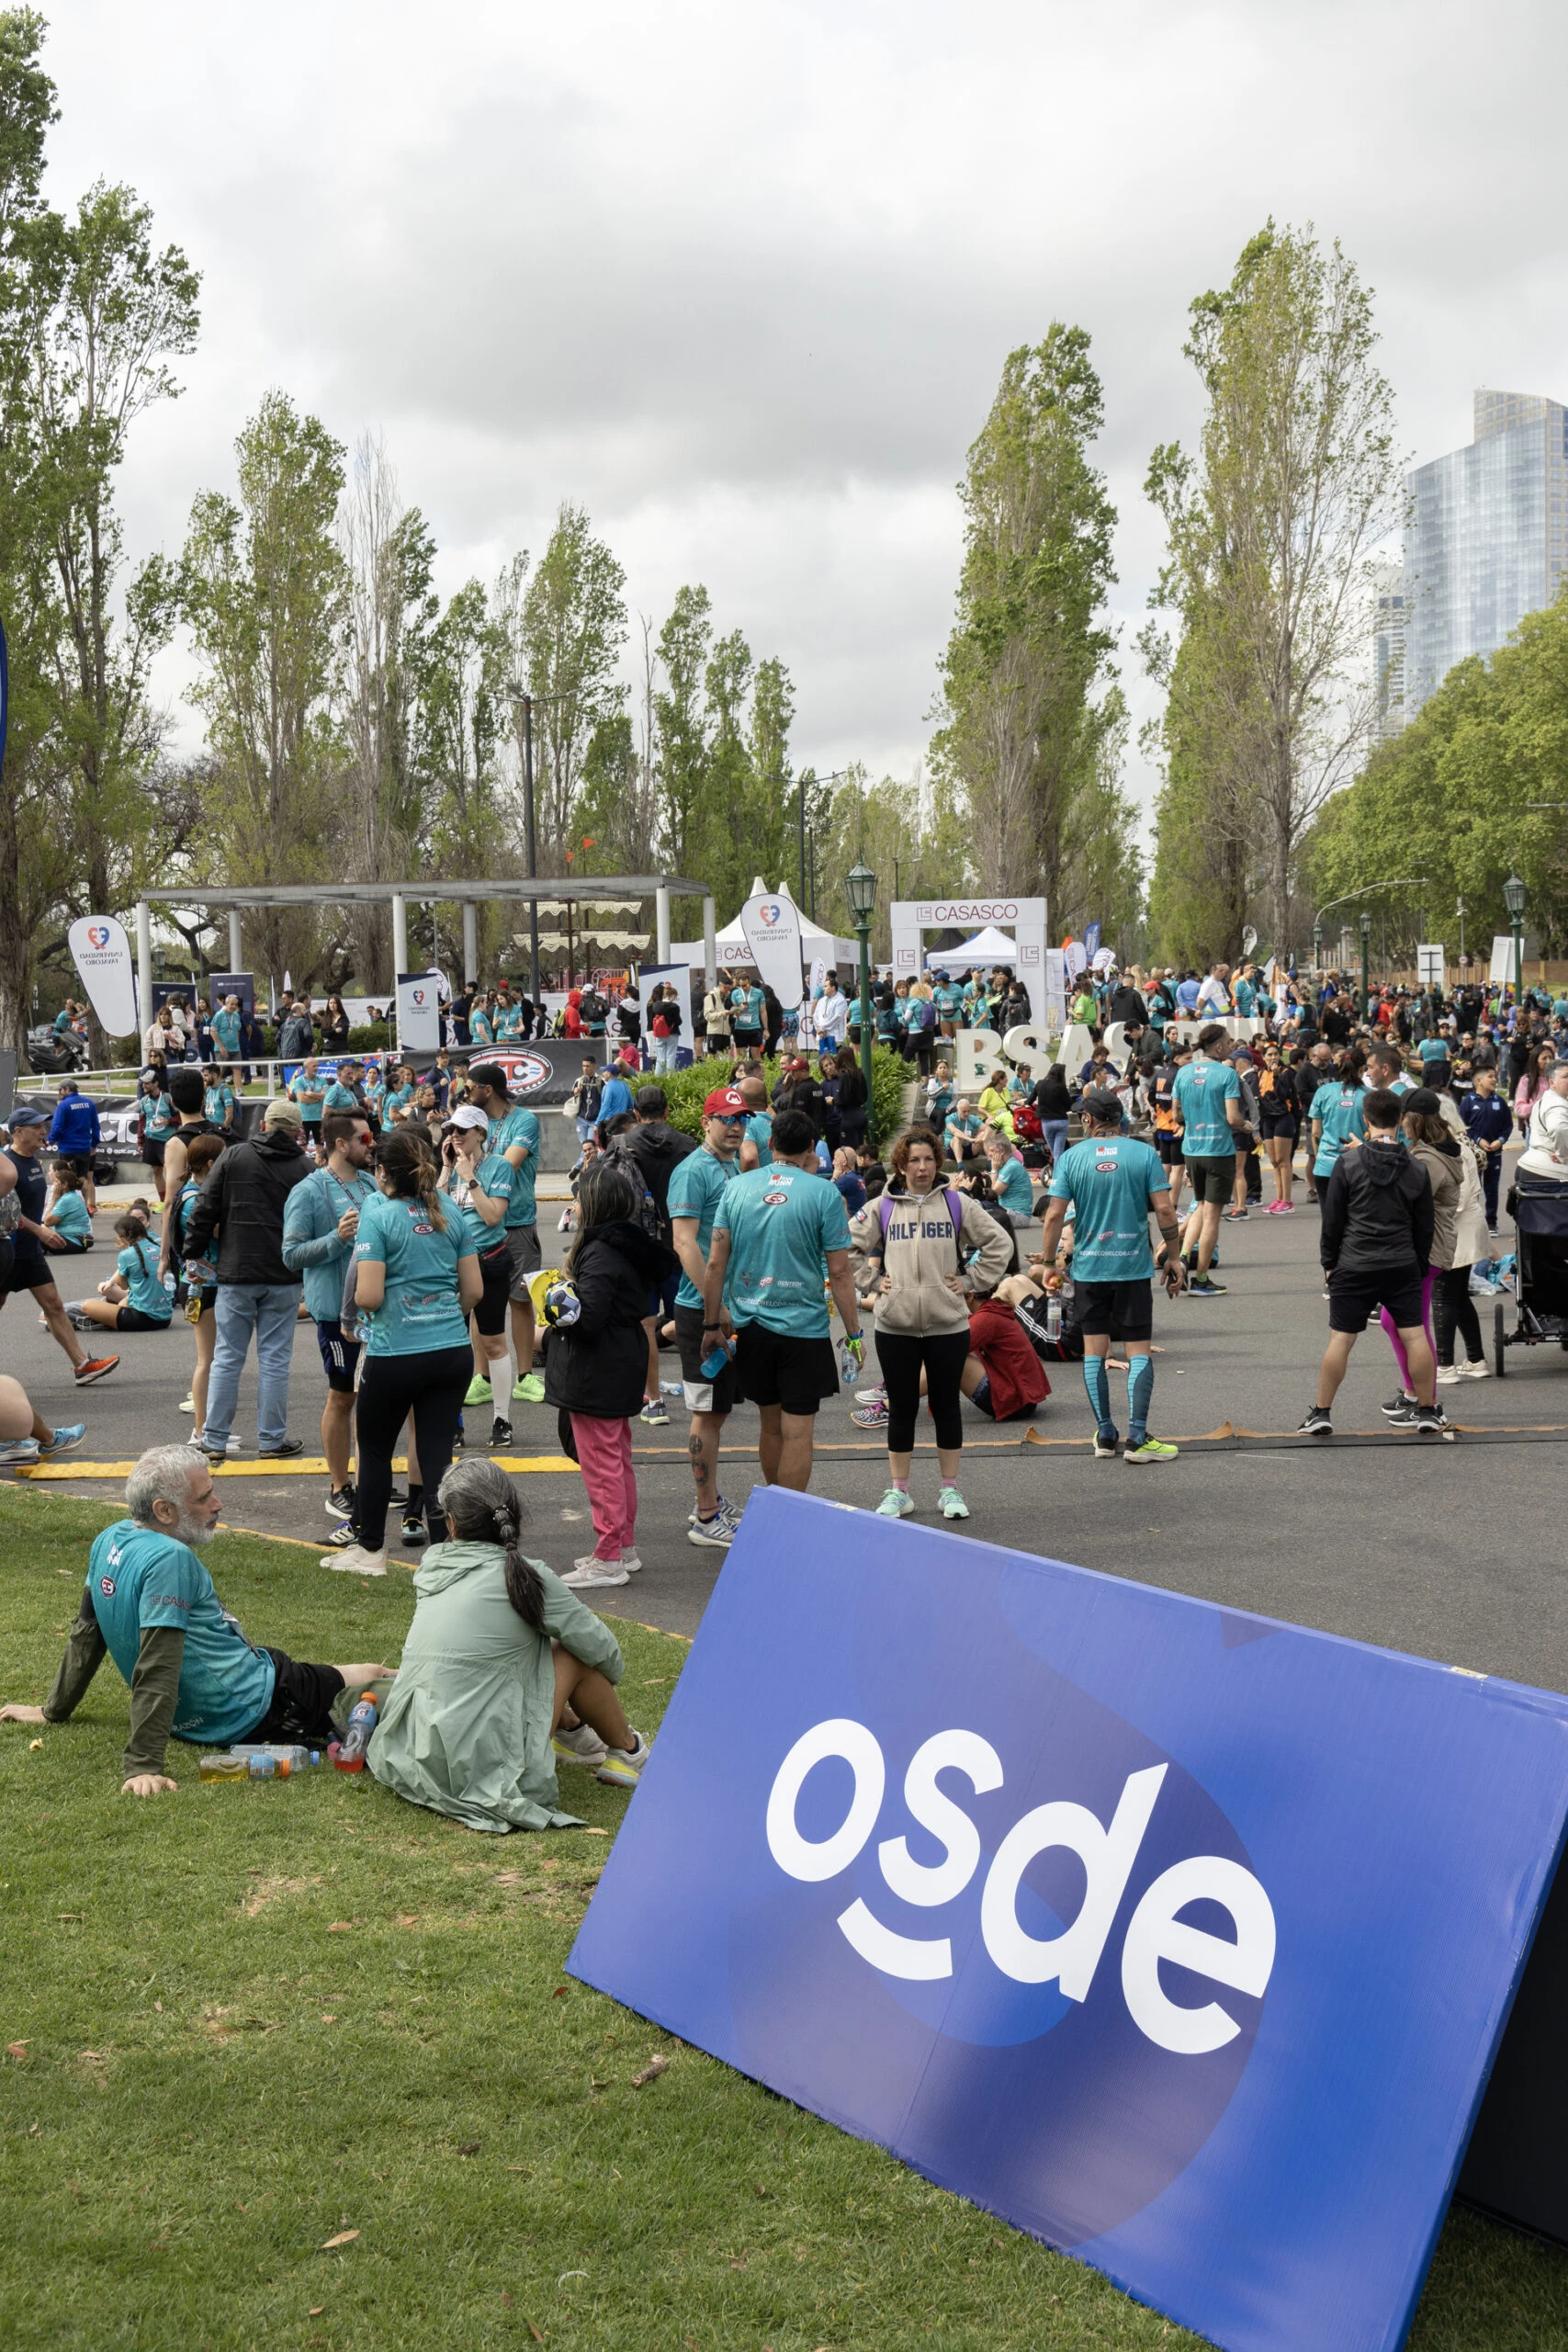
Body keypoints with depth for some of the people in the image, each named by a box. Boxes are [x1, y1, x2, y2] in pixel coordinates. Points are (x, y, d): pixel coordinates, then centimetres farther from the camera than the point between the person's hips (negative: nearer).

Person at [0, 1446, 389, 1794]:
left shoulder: (111, 1540, -1)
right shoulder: (170, 1559, -27)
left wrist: (55, 1710, 22)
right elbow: (156, 1669, -32)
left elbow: (86, 1634, 11)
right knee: (372, 1677, 4)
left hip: (192, 1719, 9)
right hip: (252, 1710, -9)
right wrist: (142, 1766, -34)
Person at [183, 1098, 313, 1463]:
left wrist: (193, 1254, 8)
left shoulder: (233, 1156, -1)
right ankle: (272, 1440, 9)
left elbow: (205, 1211, -1)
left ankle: (215, 1440, 10)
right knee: (274, 1358, 5)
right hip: (283, 1278, 0)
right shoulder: (304, 1168, -1)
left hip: (235, 1274, 0)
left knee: (227, 1357, 7)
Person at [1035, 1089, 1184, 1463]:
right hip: (1133, 1267, -1)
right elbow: (1164, 1210, -7)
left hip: (1088, 1267, 1)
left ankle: (1105, 1436, 11)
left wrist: (1047, 1263, 2)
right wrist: (1174, 1257, 3)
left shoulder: (1071, 1158, -2)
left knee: (1094, 1351, 9)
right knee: (1139, 1351, 3)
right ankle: (1137, 1439, -4)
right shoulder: (1145, 1154, -3)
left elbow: (1054, 1215, -7)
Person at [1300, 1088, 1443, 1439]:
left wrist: (1329, 1262, 7)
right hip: (1403, 1267, 2)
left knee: (1340, 1340, 2)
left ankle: (1321, 1413, 6)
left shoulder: (1347, 1163, -8)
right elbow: (1424, 1228, 8)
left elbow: (1332, 1219, -4)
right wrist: (1420, 1268, 19)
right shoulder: (1416, 1170, 0)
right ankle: (1428, 1411, 12)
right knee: (1415, 1336, 6)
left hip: (1354, 1266, -2)